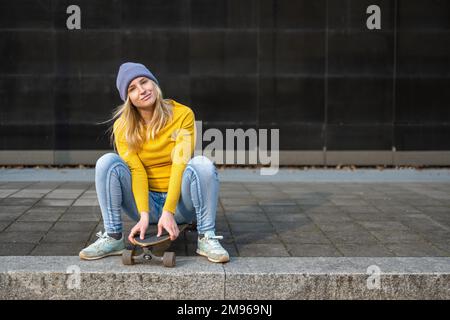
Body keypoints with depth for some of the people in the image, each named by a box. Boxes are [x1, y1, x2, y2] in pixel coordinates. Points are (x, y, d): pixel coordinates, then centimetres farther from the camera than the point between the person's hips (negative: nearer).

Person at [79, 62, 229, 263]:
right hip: (145, 200, 2)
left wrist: (168, 211, -28)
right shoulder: (123, 126, -5)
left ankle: (206, 238, -23)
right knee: (107, 161, -21)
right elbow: (136, 171, -13)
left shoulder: (183, 114, -10)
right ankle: (113, 237, -19)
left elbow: (180, 164, -19)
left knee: (202, 164, -31)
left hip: (179, 202, -1)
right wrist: (144, 215, -27)